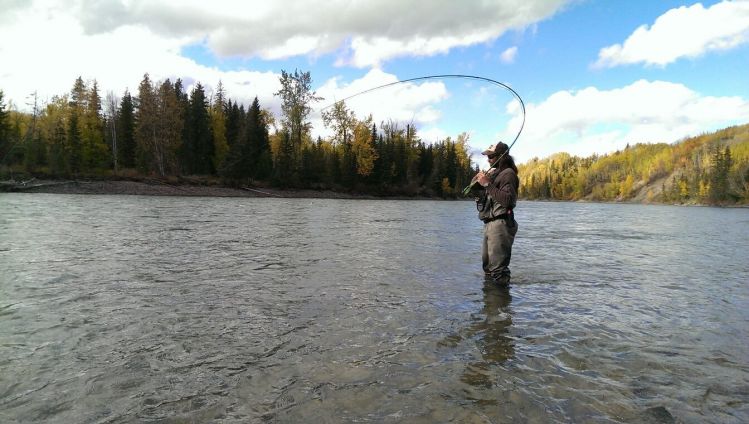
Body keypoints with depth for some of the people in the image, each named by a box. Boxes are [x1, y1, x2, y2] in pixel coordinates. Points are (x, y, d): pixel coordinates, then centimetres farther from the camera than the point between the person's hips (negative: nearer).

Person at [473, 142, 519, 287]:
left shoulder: (508, 174, -8)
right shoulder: (494, 173, 19)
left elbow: (507, 200, -22)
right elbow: (482, 197, 20)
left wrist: (487, 184, -20)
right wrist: (478, 183, 3)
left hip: (500, 224, -10)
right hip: (489, 224, 10)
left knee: (498, 269, -11)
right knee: (487, 265, 19)